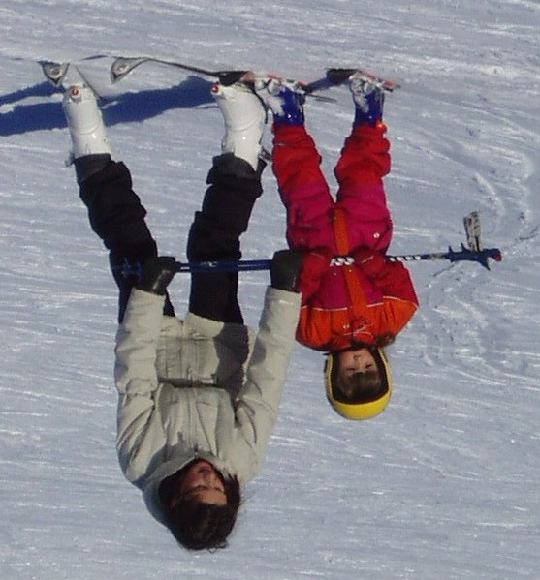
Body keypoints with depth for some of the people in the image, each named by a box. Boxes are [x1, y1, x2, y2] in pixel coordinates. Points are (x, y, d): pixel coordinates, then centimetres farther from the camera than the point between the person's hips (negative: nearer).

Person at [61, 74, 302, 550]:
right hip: (221, 349, 1)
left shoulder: (141, 461, -42)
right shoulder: (243, 460, -40)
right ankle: (242, 154, 27)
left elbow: (134, 377, -36)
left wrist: (148, 290, -38)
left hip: (161, 349, -1)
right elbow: (268, 371, -35)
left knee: (131, 248, 2)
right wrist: (284, 291, -35)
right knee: (215, 247, 2)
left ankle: (94, 154, 25)